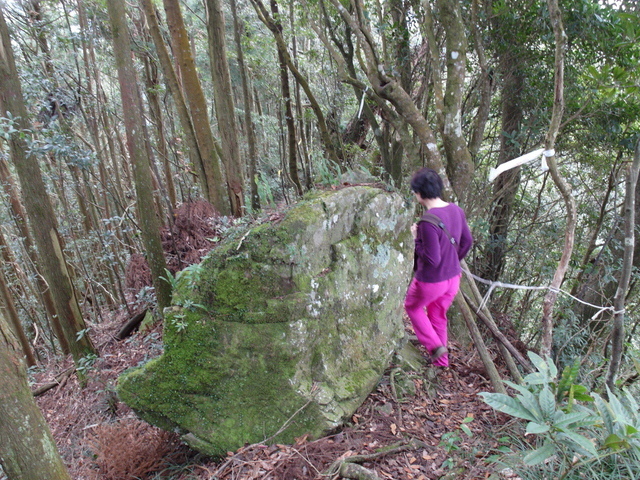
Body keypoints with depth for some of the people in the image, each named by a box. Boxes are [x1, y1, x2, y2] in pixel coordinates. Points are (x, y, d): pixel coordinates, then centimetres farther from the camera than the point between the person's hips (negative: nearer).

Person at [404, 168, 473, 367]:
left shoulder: (428, 221, -30)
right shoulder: (456, 211, -5)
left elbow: (432, 259, -28)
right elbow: (467, 241, 8)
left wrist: (416, 239, -15)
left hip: (430, 281, -7)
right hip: (453, 278, 7)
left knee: (413, 307, 24)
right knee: (438, 316, 25)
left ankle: (435, 346, 18)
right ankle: (441, 360, 39)